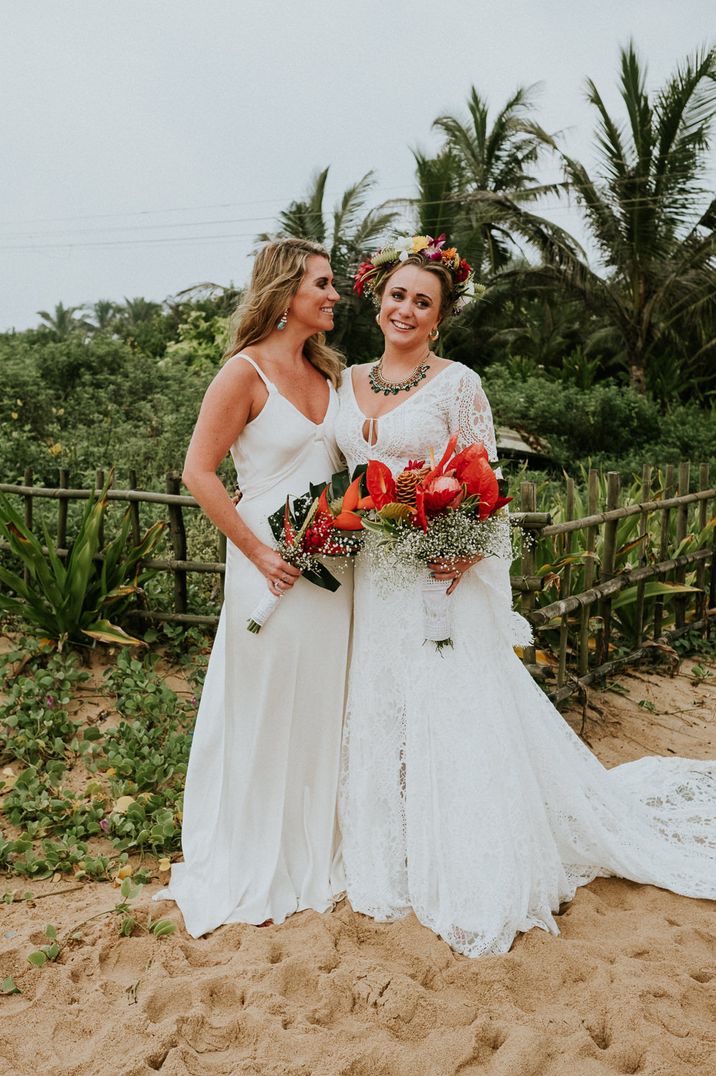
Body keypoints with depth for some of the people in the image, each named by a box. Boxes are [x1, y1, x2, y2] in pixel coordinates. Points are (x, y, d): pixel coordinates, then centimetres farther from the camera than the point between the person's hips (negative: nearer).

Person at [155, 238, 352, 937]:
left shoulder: (330, 373, 11)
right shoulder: (245, 372, -10)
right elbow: (198, 472, -12)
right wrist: (258, 551, -15)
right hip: (274, 565, -7)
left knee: (322, 708, 15)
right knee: (264, 714, 6)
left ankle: (317, 850, 35)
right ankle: (258, 869, 26)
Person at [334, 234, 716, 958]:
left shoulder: (456, 383, -5)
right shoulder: (348, 382, 11)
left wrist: (463, 550, -24)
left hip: (438, 574, -5)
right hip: (369, 576, 6)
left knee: (450, 717, 0)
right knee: (376, 716, 13)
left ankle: (470, 881, 17)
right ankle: (387, 863, 31)